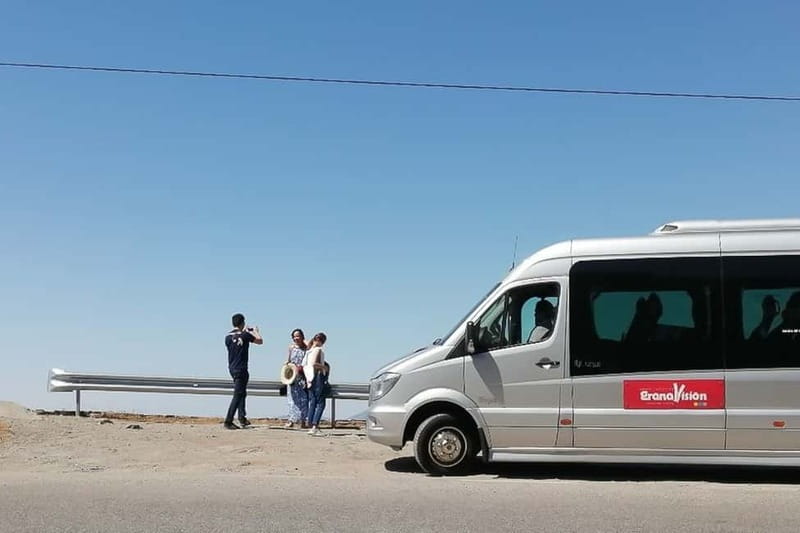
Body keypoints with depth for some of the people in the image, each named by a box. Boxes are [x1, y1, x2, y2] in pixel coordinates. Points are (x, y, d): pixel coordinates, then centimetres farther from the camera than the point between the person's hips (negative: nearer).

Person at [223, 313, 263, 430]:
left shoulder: (228, 337, 1)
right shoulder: (245, 335, -12)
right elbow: (260, 341, 2)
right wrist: (255, 331, 21)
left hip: (232, 368, 7)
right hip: (241, 369, -7)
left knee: (241, 393, 22)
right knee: (237, 395, -4)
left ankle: (242, 418, 25)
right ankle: (228, 421, -8)